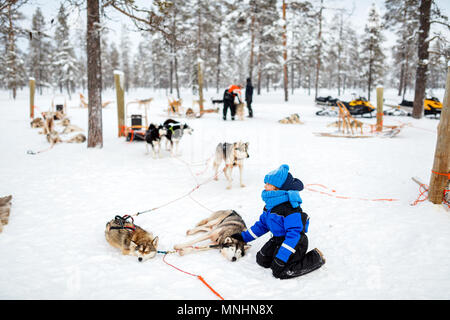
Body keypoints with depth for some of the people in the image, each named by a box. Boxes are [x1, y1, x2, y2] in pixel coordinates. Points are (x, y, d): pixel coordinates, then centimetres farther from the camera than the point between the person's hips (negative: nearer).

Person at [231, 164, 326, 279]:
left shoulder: (290, 207, -27)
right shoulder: (271, 203, 2)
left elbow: (294, 234, -31)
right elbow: (262, 224, 16)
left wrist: (280, 258, -33)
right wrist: (243, 236, 14)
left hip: (295, 243, -9)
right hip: (278, 239, 9)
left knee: (280, 272, -16)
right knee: (261, 259, 5)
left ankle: (315, 258, 0)